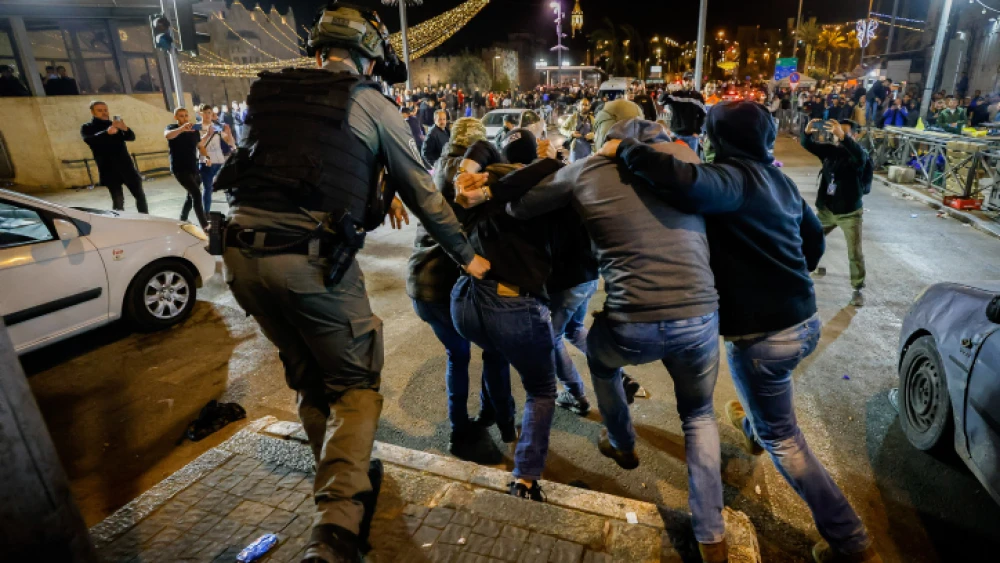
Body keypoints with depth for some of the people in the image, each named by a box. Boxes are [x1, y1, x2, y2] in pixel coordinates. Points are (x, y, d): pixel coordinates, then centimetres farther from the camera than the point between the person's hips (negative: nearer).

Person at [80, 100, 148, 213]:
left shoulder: (114, 124, 15)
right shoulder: (87, 128, 4)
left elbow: (131, 137, 2)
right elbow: (89, 140, -18)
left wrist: (125, 128, -22)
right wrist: (107, 132, -36)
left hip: (126, 166, 3)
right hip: (109, 169, -3)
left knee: (140, 195, 4)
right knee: (118, 200, -4)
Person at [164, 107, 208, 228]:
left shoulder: (194, 130, 9)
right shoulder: (172, 127, -5)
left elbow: (199, 145, 26)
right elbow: (167, 135, -29)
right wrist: (182, 128, -45)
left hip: (193, 168, 6)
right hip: (180, 169, -6)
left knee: (192, 196, 18)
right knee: (196, 194, -20)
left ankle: (182, 220, 37)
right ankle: (205, 225, -23)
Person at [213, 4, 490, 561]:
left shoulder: (271, 91, 17)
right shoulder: (373, 103, 3)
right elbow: (423, 192, 5)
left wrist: (373, 195, 38)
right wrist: (467, 254, 16)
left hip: (242, 252, 6)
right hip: (311, 259, -6)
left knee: (309, 378, 21)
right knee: (355, 385, 9)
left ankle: (344, 479, 39)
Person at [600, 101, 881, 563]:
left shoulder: (733, 177, -19)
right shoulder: (778, 179, 8)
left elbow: (684, 183, -42)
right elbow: (814, 238, 20)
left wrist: (624, 151, -27)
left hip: (763, 334, -9)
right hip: (805, 321, 9)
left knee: (782, 438, 10)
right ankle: (753, 428, 67)